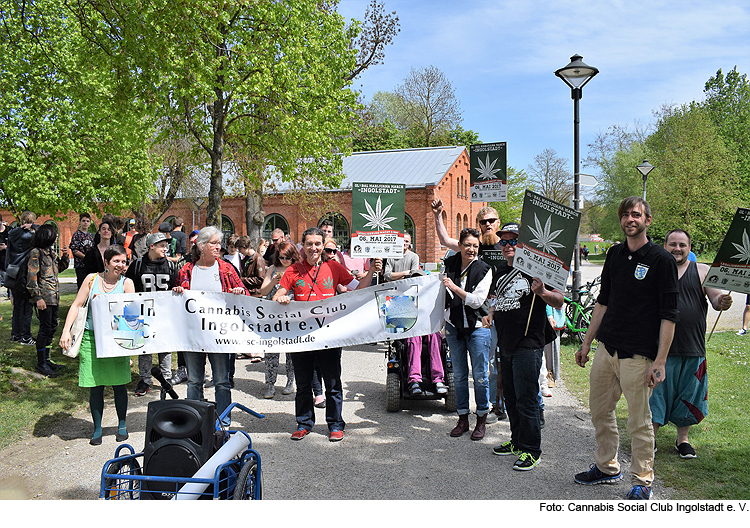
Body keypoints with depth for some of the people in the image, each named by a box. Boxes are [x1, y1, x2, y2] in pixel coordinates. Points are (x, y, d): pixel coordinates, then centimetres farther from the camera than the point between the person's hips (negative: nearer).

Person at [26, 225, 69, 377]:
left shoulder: (51, 252, 14)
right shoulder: (36, 253, -11)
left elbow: (60, 268, 27)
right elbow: (32, 277, -14)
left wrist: (64, 256, 9)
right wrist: (38, 297, -18)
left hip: (54, 296, 8)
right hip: (44, 297, -8)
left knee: (52, 327, 12)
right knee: (45, 328, -5)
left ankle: (46, 359, 23)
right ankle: (41, 363, 4)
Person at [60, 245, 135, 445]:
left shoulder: (126, 283, 2)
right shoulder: (92, 279, 4)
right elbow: (76, 305, 3)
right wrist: (66, 331, -6)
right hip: (91, 338, 0)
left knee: (119, 384, 6)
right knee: (96, 386, 4)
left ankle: (122, 425, 23)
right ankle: (97, 429, 19)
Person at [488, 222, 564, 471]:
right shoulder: (500, 274, 16)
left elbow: (559, 302, -10)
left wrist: (542, 292, -29)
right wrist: (490, 314, 10)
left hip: (528, 346, -8)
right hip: (506, 345, 8)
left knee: (526, 399, -6)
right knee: (510, 397, 16)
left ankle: (531, 450, 4)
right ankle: (517, 441, 30)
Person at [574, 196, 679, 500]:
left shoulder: (661, 259, -7)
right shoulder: (615, 254, 11)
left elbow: (669, 315, -9)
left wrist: (659, 361, -15)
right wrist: (586, 342, 17)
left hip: (638, 354, -6)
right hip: (606, 347, 6)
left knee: (638, 422, 2)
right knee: (599, 411, 14)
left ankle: (642, 481, 18)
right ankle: (607, 467, 32)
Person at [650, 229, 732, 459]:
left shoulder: (702, 271, 5)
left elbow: (716, 300, 0)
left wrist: (722, 302, -24)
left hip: (693, 349, 1)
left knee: (689, 394, 10)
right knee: (656, 392, 3)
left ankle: (682, 439, 27)